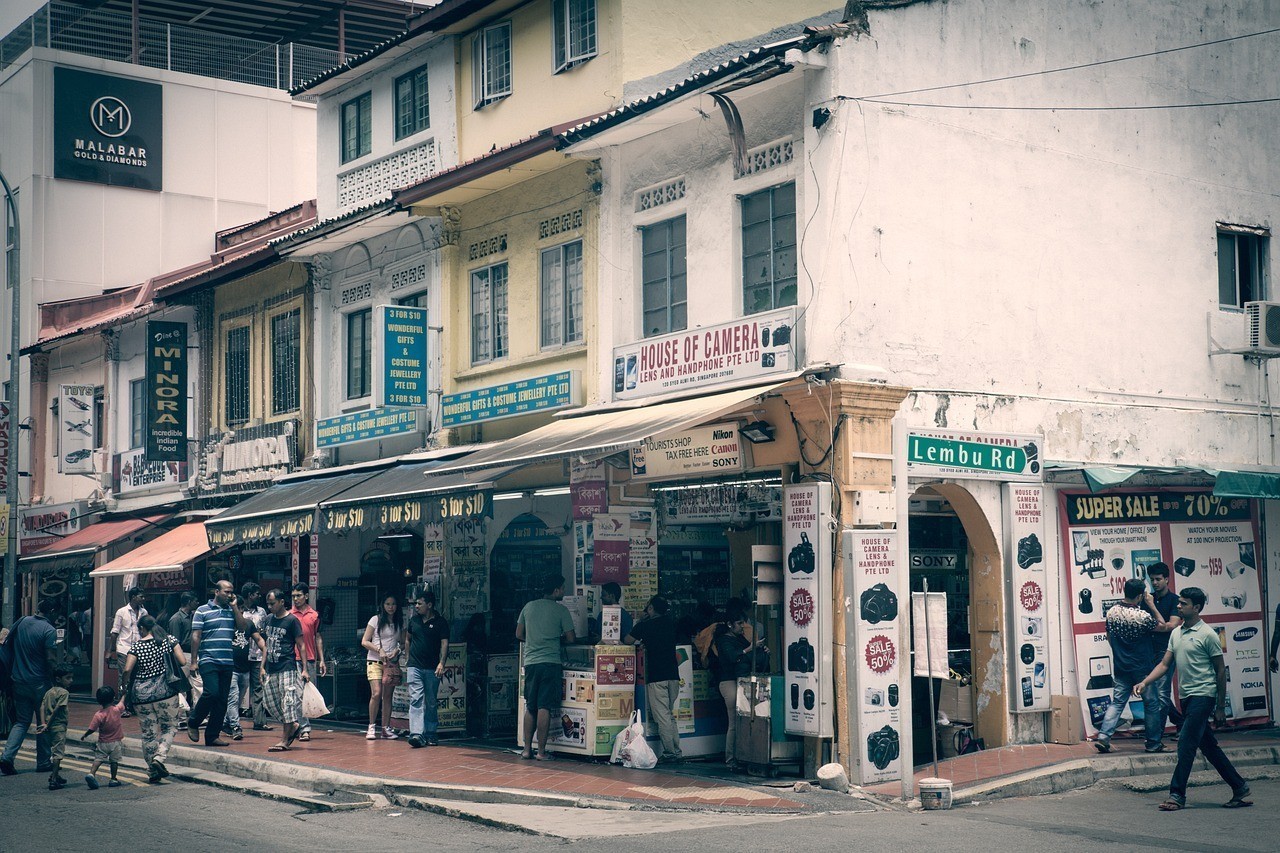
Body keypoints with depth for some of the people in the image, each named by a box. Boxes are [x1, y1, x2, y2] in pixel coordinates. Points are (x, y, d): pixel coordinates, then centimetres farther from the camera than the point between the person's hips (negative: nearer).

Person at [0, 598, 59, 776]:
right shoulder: (49, 630, -14)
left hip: (19, 681, 5)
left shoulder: (21, 622, 4)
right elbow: (51, 660, -18)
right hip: (40, 683, -5)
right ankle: (43, 763, 14)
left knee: (21, 721, 12)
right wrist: (55, 682, -7)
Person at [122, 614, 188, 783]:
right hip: (165, 691, -1)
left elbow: (127, 670, -10)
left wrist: (125, 688, 6)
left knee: (148, 733, 8)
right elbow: (183, 662, -3)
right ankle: (159, 757, -11)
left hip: (141, 692, 1)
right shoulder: (170, 640, 2)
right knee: (169, 727, 13)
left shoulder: (137, 646, 0)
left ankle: (152, 773, 12)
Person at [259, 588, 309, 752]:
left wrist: (304, 669, -10)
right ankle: (292, 726, 24)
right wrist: (262, 666, 13)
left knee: (288, 700, -9)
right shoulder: (268, 619, 12)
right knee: (269, 702, 7)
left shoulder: (292, 620, -6)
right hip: (271, 668, 7)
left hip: (288, 667, -7)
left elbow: (301, 645, -5)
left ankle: (285, 740, -7)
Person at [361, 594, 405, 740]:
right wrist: (379, 650, -13)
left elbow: (403, 643, 17)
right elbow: (364, 641, 0)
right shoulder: (376, 620, 1)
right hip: (375, 661, -3)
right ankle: (372, 727, -4)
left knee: (388, 696, 3)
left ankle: (386, 728, 8)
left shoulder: (400, 622, 11)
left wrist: (397, 650, -4)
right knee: (376, 693, -15)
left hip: (392, 663, 3)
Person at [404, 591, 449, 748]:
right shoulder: (414, 620, 11)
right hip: (415, 667, 2)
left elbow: (444, 643, -8)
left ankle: (430, 734, 18)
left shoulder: (441, 622, -1)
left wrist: (441, 663, -20)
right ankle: (416, 734, -19)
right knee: (416, 700, -11)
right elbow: (408, 639, 25)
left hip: (432, 669, -2)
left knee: (431, 703, 7)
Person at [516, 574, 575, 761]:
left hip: (530, 662, 4)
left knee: (530, 707, 12)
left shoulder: (529, 607, 10)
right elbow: (570, 638, -1)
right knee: (544, 707, -4)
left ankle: (527, 749, 12)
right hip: (550, 662, -4)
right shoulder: (561, 610, -3)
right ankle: (541, 751, -4)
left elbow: (519, 635, 14)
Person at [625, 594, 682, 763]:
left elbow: (628, 640, 8)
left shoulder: (645, 625, -4)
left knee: (661, 716, -3)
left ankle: (670, 752, -5)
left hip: (656, 677, -6)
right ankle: (677, 751, 11)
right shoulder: (671, 624, 10)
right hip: (673, 674, 6)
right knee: (670, 715, 14)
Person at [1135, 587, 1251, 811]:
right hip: (1185, 697, 8)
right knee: (1208, 746, 11)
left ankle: (1177, 795, -8)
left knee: (1186, 744, -11)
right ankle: (1239, 788, 20)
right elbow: (1164, 664, 14)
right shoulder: (1176, 633, 13)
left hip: (1202, 695, -7)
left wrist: (1220, 707, -4)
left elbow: (1220, 671, -4)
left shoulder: (1207, 635, -8)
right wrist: (1144, 683, -2)